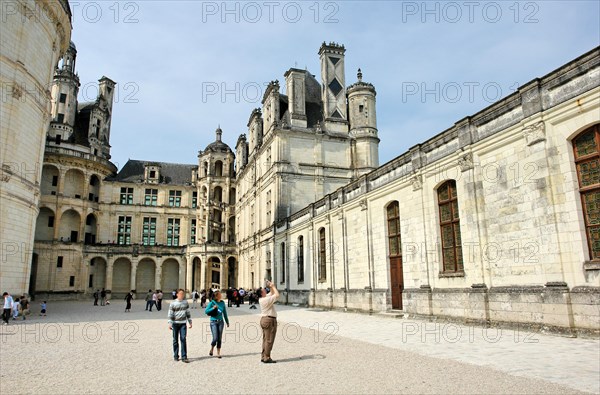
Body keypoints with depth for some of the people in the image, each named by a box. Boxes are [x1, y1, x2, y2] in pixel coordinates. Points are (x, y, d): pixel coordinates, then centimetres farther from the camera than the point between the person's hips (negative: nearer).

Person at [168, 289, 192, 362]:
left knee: (183, 339, -7)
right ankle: (175, 356, 19)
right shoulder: (173, 303, -2)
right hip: (175, 323, -2)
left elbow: (188, 313, 15)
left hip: (183, 323, 2)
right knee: (175, 340, 6)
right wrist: (170, 323, -11)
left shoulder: (185, 302, 8)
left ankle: (184, 356, -4)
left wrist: (190, 322, 13)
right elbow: (170, 314, -3)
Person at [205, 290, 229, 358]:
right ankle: (211, 349, 20)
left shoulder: (222, 303, 5)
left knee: (219, 338, 5)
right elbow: (206, 311, -7)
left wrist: (227, 322, 16)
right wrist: (213, 308, -21)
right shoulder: (212, 303, -6)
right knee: (215, 338, -8)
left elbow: (225, 313, 13)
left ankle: (218, 353, 16)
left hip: (220, 322, 3)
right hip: (213, 322, -3)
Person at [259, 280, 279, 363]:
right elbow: (277, 295, -16)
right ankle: (267, 358, -2)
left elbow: (272, 293, 22)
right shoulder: (266, 299, -19)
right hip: (270, 320, -10)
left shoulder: (261, 299, 9)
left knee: (265, 339, 13)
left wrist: (271, 287, 9)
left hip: (264, 319, 10)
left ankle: (263, 357, 17)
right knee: (269, 340, -5)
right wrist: (273, 286, -8)